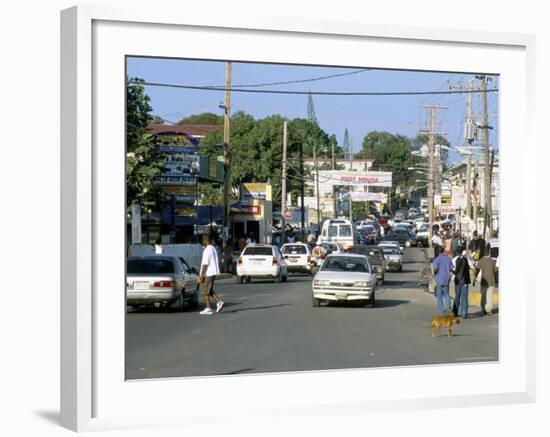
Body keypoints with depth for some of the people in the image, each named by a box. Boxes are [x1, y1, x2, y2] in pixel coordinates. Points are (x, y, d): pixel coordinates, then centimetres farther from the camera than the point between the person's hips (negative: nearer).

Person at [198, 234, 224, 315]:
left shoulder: (207, 250, -17)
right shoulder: (213, 249, 13)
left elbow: (205, 264, -21)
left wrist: (201, 275, -18)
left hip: (207, 274, -10)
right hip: (214, 272, 10)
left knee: (204, 291, -1)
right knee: (210, 290, 18)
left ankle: (208, 309, 0)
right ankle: (219, 301, 3)